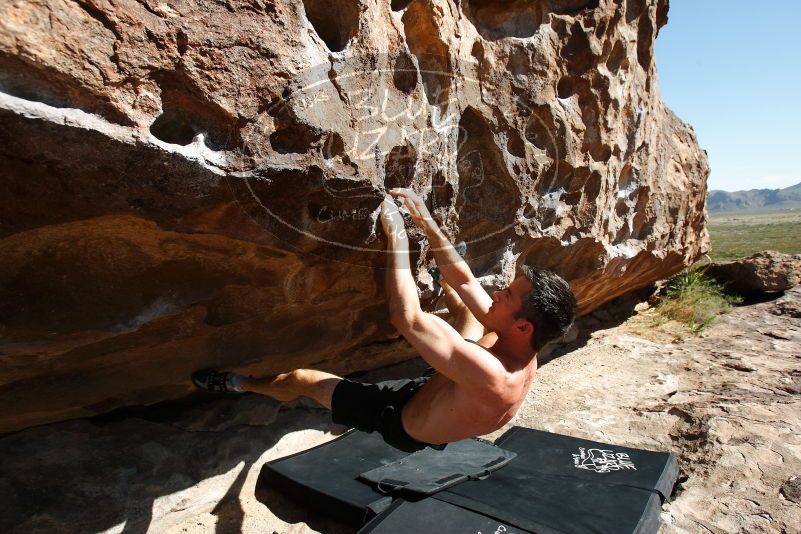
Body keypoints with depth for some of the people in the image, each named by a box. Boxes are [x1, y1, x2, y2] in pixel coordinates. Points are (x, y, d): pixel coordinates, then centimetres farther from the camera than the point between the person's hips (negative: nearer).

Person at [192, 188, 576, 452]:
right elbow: (465, 281, -11)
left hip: (405, 424, -6)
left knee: (302, 378, 4)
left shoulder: (493, 378, -45)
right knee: (465, 307, 15)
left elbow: (406, 317, -44)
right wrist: (427, 224, -16)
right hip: (434, 395, 6)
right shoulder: (520, 346, -20)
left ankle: (239, 384, 33)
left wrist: (397, 234, -38)